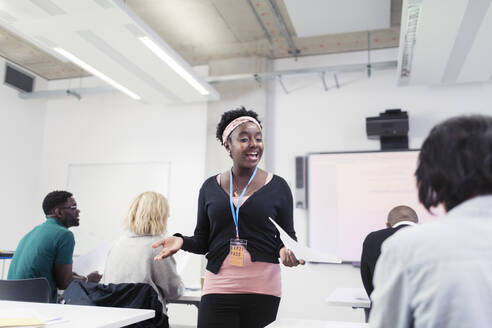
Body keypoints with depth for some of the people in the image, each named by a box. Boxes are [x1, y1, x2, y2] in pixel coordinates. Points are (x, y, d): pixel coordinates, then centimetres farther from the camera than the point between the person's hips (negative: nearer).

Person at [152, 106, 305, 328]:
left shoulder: (277, 187, 1)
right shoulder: (210, 187, 7)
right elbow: (202, 240, 12)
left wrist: (286, 249, -16)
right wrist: (181, 241, -7)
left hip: (263, 290, -1)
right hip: (218, 288, 1)